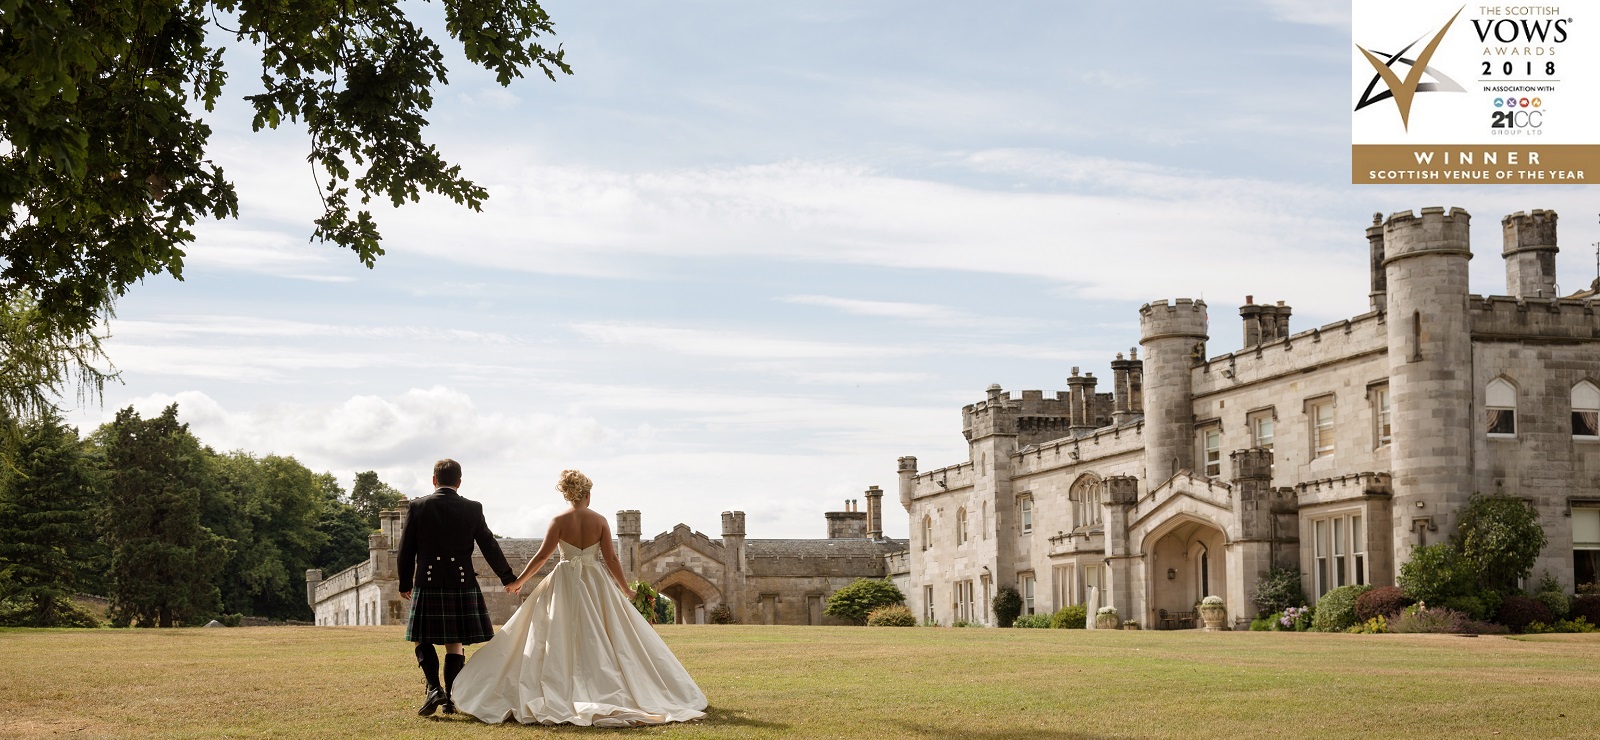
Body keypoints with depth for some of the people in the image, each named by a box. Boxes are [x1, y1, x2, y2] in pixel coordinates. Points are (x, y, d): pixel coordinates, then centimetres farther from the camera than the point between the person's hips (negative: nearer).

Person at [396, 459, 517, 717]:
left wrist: (405, 583, 12)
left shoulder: (417, 507, -2)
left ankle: (434, 688, -10)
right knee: (455, 642, 9)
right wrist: (509, 579, 12)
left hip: (427, 583, -1)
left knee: (423, 639, 9)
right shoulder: (472, 509, -1)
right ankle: (449, 699, 9)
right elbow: (490, 547, 2)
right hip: (462, 583, 1)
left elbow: (406, 550, 1)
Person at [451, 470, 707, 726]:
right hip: (597, 585, 1)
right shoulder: (600, 520, -3)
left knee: (561, 641, 3)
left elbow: (543, 555, -8)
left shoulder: (559, 520, -6)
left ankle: (558, 697, -1)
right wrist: (625, 590, 5)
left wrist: (519, 581, 3)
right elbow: (611, 558, -5)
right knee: (601, 641, 7)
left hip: (565, 585, -1)